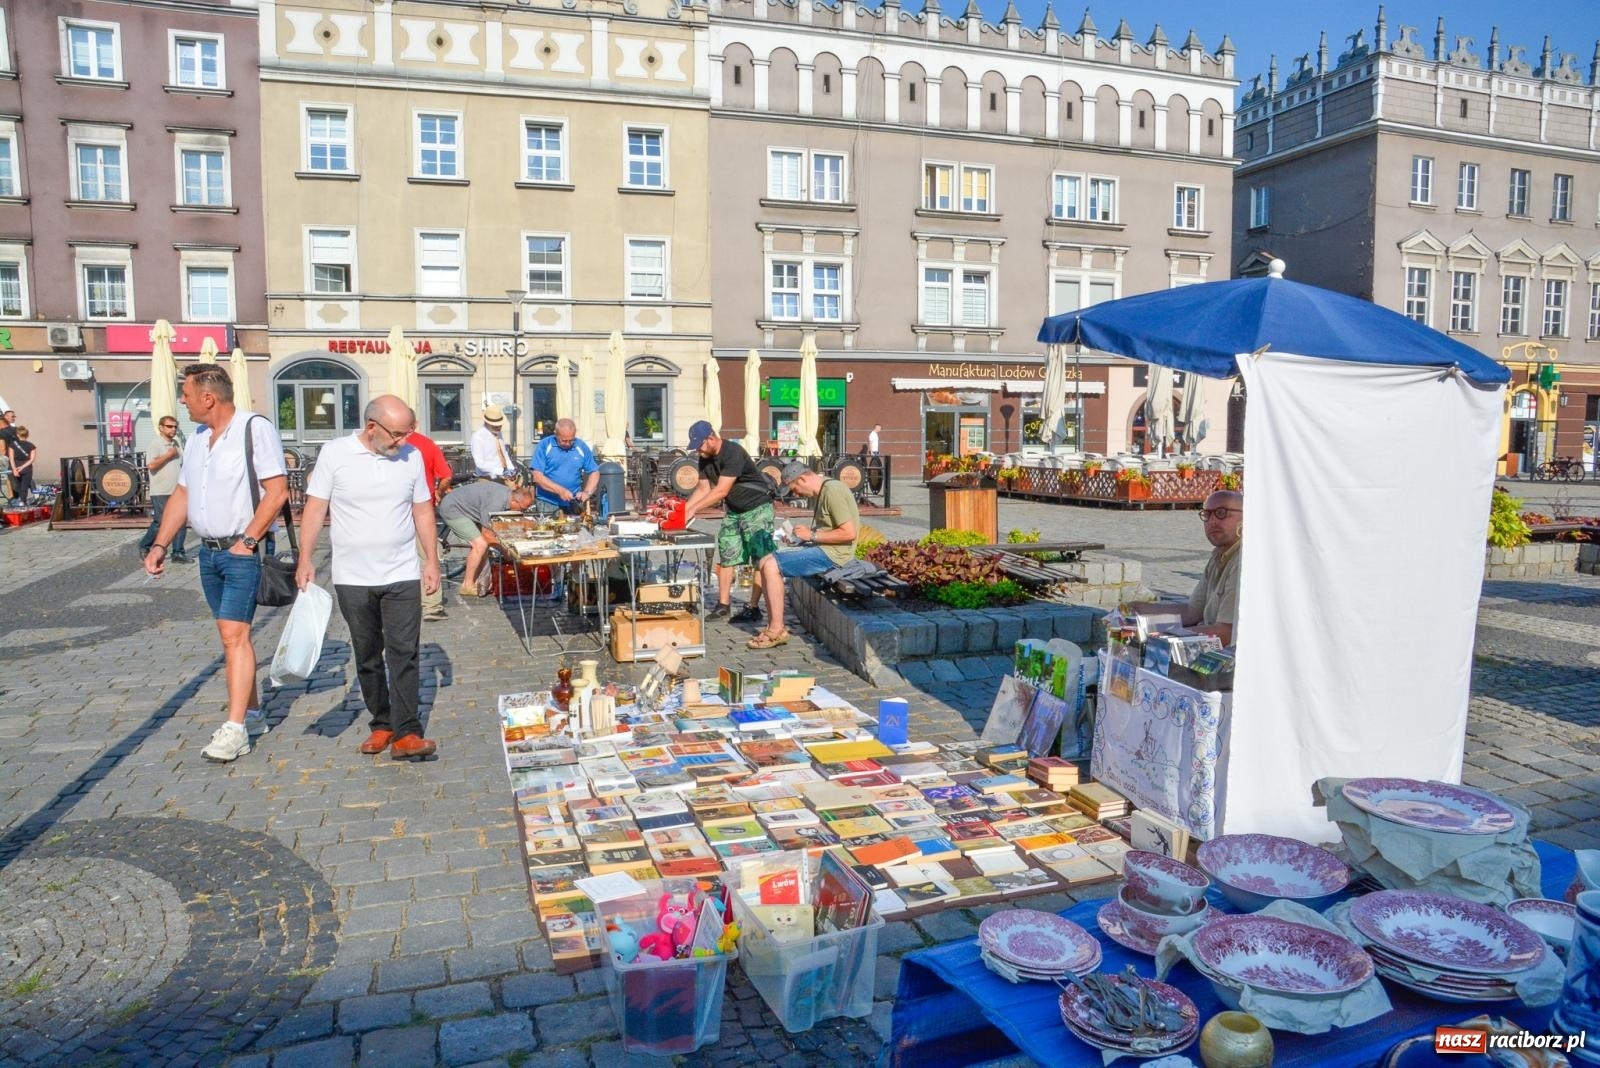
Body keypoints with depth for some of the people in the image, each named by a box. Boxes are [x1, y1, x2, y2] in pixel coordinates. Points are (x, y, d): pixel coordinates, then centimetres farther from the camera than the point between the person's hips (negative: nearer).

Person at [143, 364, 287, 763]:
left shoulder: (255, 428, -11)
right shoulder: (197, 439, 13)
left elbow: (277, 490, -16)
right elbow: (182, 495, 18)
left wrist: (247, 540, -18)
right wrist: (160, 544, 10)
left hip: (242, 552, -8)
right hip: (208, 551, 8)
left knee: (234, 634, -12)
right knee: (232, 635, 13)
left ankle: (235, 729, -10)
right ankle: (253, 713, 23)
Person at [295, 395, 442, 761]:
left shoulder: (412, 456, 2)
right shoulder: (334, 454, -4)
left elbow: (423, 511, 8)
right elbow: (315, 510, -1)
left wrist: (432, 559, 4)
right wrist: (305, 560, -6)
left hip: (402, 576, 0)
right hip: (353, 578, 0)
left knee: (404, 654, -5)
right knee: (367, 657, 10)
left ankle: (406, 733, -4)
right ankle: (382, 724, 23)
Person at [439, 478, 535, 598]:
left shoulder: (509, 493, -5)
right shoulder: (496, 503, -32)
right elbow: (487, 534, -21)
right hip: (452, 509, -10)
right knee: (480, 544, -14)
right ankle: (468, 585, -5)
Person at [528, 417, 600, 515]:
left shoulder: (582, 447, 5)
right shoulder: (544, 446, -3)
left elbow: (594, 473, 11)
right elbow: (537, 476, -8)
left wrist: (587, 492, -7)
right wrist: (560, 491, -17)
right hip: (547, 504, -2)